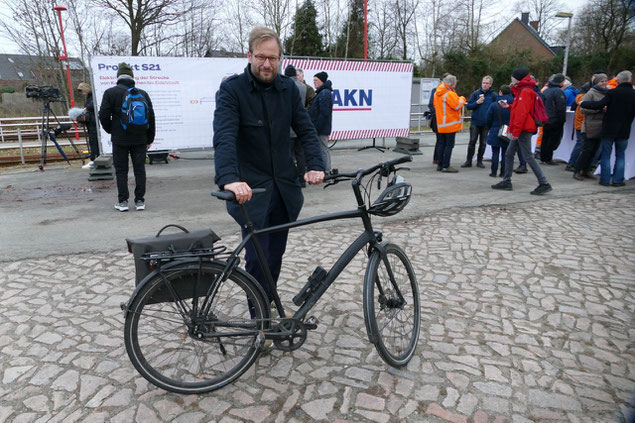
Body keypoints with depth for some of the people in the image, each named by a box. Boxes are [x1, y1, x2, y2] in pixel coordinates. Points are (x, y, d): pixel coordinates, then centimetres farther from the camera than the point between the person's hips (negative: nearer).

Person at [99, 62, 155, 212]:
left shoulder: (110, 93, -4)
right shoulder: (143, 94, 4)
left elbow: (103, 116, -6)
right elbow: (151, 117, 6)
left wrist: (110, 131, 13)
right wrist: (150, 138, 14)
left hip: (120, 139, -2)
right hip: (140, 139, 2)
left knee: (121, 171, 6)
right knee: (139, 169, 7)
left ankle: (122, 201, 6)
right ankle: (140, 201, 9)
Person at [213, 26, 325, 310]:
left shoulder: (289, 89, 5)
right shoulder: (231, 89, -10)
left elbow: (306, 130, 2)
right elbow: (224, 137, -23)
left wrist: (315, 166, -16)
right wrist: (229, 178, -40)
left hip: (284, 186, 4)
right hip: (251, 189, -4)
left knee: (275, 256, 13)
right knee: (257, 259, -3)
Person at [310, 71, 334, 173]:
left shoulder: (324, 93, -15)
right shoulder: (324, 92, 18)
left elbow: (324, 114, -22)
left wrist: (316, 129, -21)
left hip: (321, 130, -11)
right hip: (323, 129, 11)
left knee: (323, 151, -5)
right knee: (324, 150, 15)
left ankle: (326, 172, 0)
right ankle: (327, 171, 22)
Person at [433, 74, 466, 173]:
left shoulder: (437, 93, 10)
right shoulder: (449, 94, -17)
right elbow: (457, 106, -19)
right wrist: (462, 99, 0)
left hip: (440, 124, 8)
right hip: (450, 124, -8)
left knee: (441, 144, 13)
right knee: (449, 145, -4)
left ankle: (440, 165, 17)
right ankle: (446, 166, -3)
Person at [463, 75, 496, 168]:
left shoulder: (493, 95, 2)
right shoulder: (475, 93, 4)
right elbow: (468, 106, 3)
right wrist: (477, 102, -13)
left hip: (486, 123, 0)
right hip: (475, 122, 0)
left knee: (483, 143, 7)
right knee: (472, 141, -2)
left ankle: (479, 161, 17)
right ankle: (468, 161, 4)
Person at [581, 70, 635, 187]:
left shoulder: (612, 92, -12)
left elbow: (599, 105, -19)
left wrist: (583, 103, -8)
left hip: (609, 129, -2)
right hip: (624, 130, 2)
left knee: (606, 155, 7)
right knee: (620, 155, 13)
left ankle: (605, 179, 7)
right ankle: (617, 180, 11)